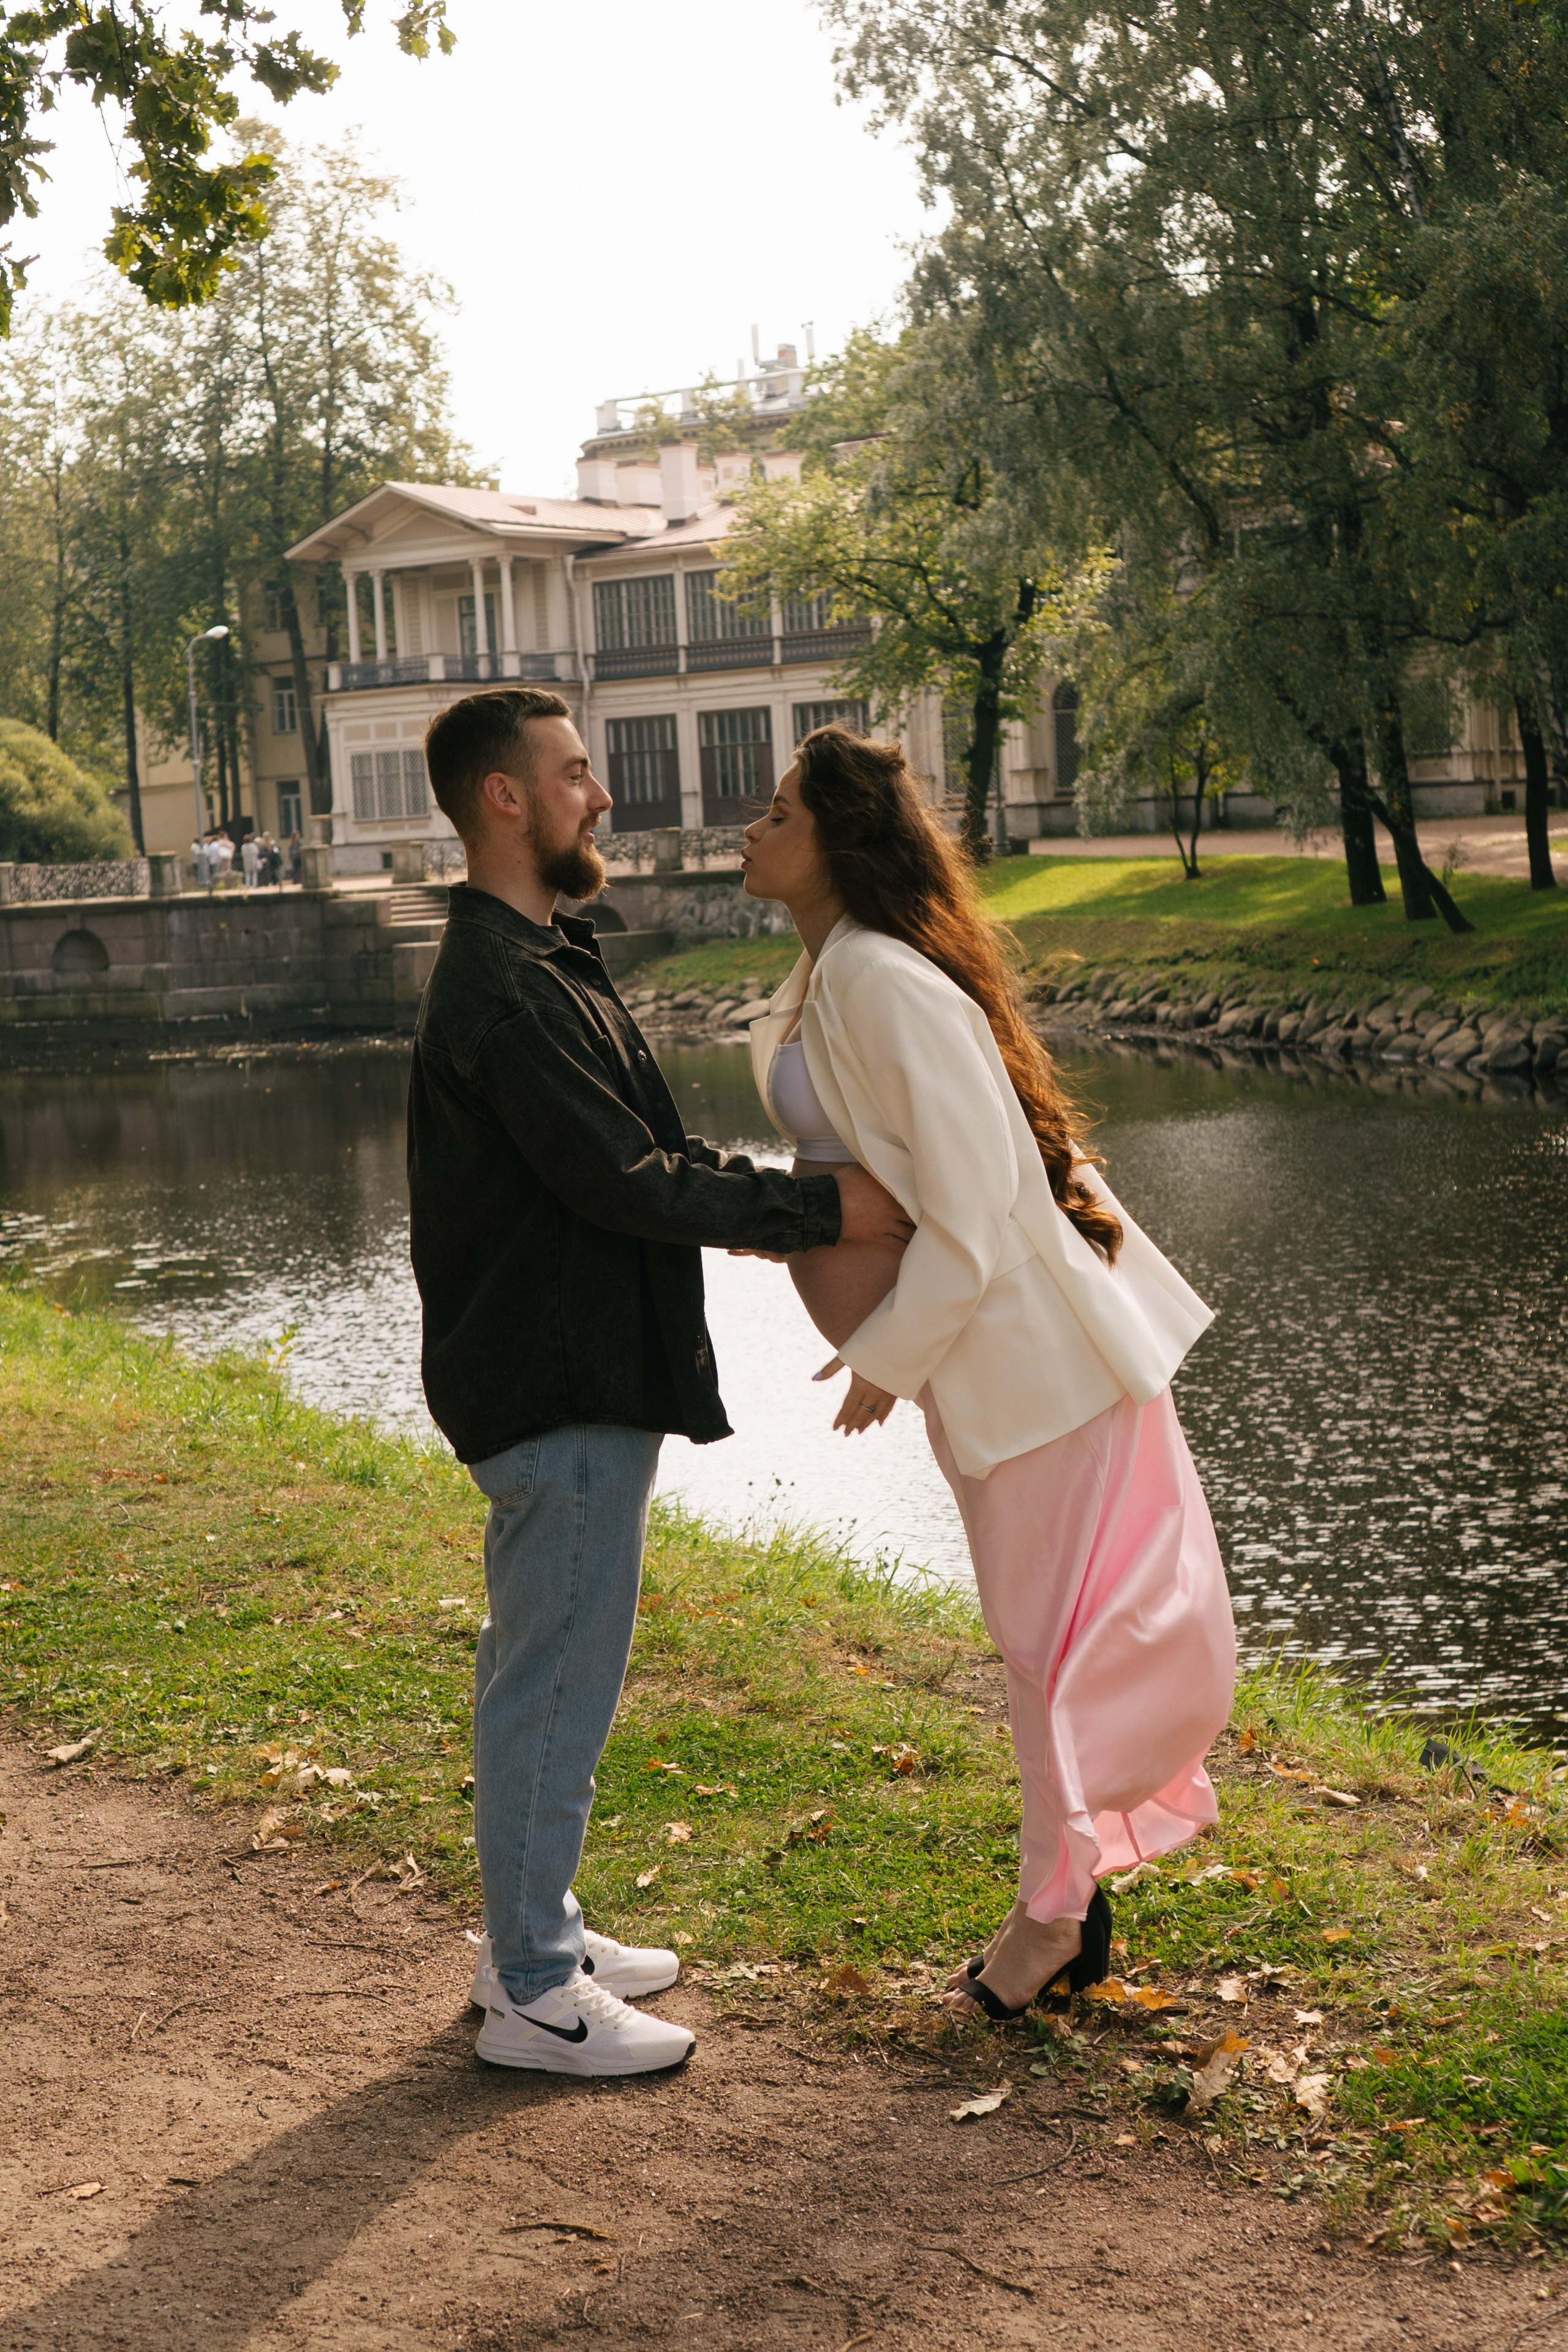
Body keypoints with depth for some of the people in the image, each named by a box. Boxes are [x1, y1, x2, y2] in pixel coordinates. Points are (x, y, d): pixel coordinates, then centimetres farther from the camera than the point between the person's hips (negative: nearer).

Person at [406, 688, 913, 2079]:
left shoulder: (540, 963, 15)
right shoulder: (505, 988, -20)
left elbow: (645, 1157, 19)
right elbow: (627, 1183, -23)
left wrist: (795, 1200, 13)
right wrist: (822, 1213, -18)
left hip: (588, 1375, 11)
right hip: (561, 1390, -11)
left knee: (540, 1675, 19)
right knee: (555, 1688, -2)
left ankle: (537, 1934, 32)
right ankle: (534, 1996, 9)